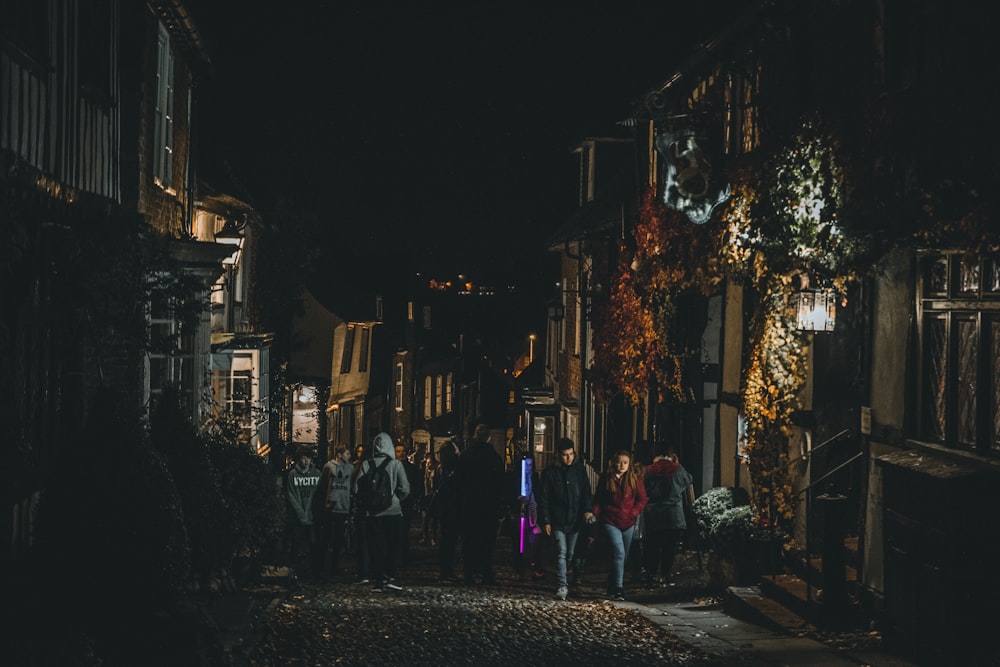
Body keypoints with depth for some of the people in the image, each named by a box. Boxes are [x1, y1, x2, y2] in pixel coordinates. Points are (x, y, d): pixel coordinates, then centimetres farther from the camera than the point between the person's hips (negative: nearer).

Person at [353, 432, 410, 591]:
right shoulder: (396, 464, -7)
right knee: (393, 546, 7)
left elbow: (356, 488, -4)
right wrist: (395, 498, 7)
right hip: (393, 511, -1)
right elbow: (405, 489, -11)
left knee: (376, 546, 7)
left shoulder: (366, 465, -2)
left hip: (372, 512, 2)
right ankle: (391, 577, -2)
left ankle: (379, 579, 6)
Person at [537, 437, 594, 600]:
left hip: (575, 520, 2)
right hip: (557, 522, -2)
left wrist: (587, 510, -12)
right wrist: (545, 521, -5)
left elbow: (586, 492, 6)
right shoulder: (550, 472, 0)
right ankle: (562, 586, -9)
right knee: (561, 553, -9)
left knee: (572, 554, 7)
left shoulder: (579, 469, 6)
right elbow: (543, 499, 1)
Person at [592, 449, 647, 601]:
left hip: (628, 523, 3)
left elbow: (642, 500, 6)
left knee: (623, 556, 9)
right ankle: (618, 589, -19)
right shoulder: (606, 479, 3)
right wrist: (596, 515, 0)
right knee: (619, 553, -18)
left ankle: (611, 587, 25)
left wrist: (633, 513, -6)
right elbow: (598, 500, 10)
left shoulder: (635, 480, 4)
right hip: (610, 522, -3)